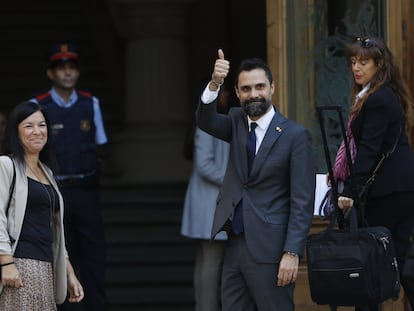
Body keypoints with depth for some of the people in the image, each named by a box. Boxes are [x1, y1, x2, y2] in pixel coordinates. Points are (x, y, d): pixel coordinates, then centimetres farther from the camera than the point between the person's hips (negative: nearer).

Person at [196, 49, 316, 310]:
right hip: (235, 246, 6)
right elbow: (206, 121, -10)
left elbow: (302, 202, -10)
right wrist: (215, 83, -27)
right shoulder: (237, 122, 10)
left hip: (270, 249, -6)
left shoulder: (295, 135, -7)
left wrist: (292, 253, -16)